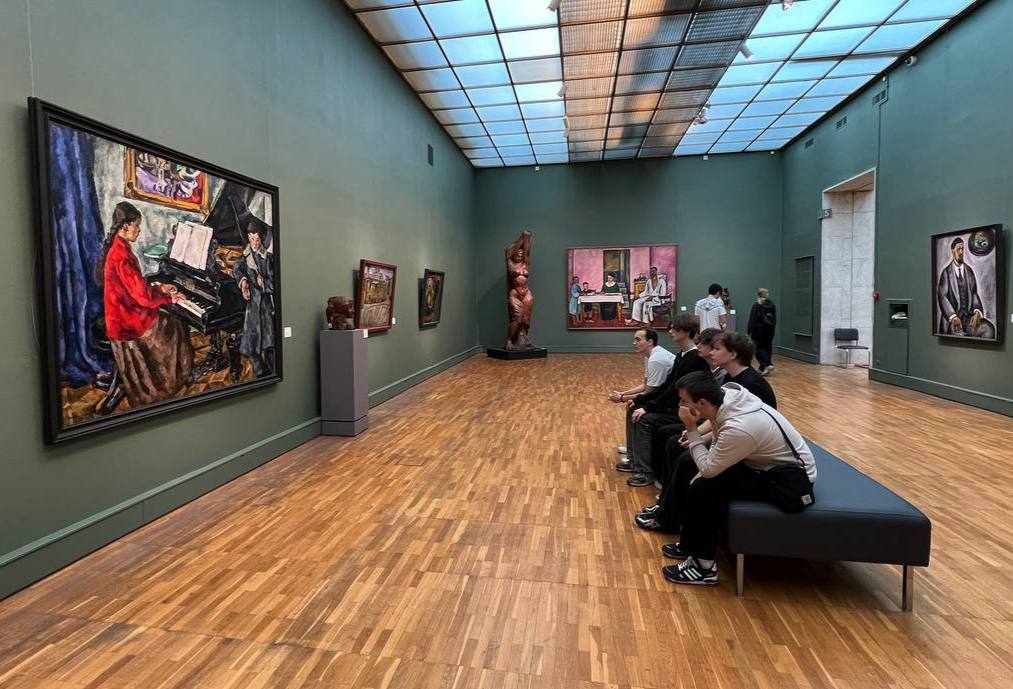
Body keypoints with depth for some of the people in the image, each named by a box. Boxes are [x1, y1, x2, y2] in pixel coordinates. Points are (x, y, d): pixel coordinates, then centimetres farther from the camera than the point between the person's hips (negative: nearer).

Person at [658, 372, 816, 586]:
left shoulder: (738, 428, -34)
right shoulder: (728, 393, -11)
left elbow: (707, 468, -21)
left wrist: (691, 429, -18)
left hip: (789, 479, -9)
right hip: (768, 461, 9)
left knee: (704, 488, -19)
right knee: (699, 476, 7)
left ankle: (703, 567, -4)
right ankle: (690, 545, 21)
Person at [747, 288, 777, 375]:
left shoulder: (756, 306, -11)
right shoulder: (772, 305, 6)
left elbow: (752, 320, -13)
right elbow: (774, 319, 12)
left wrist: (748, 332, -11)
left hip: (759, 329, -6)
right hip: (770, 329, 6)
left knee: (760, 348, 1)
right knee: (767, 348, 11)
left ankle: (768, 364, -17)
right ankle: (763, 368, 15)